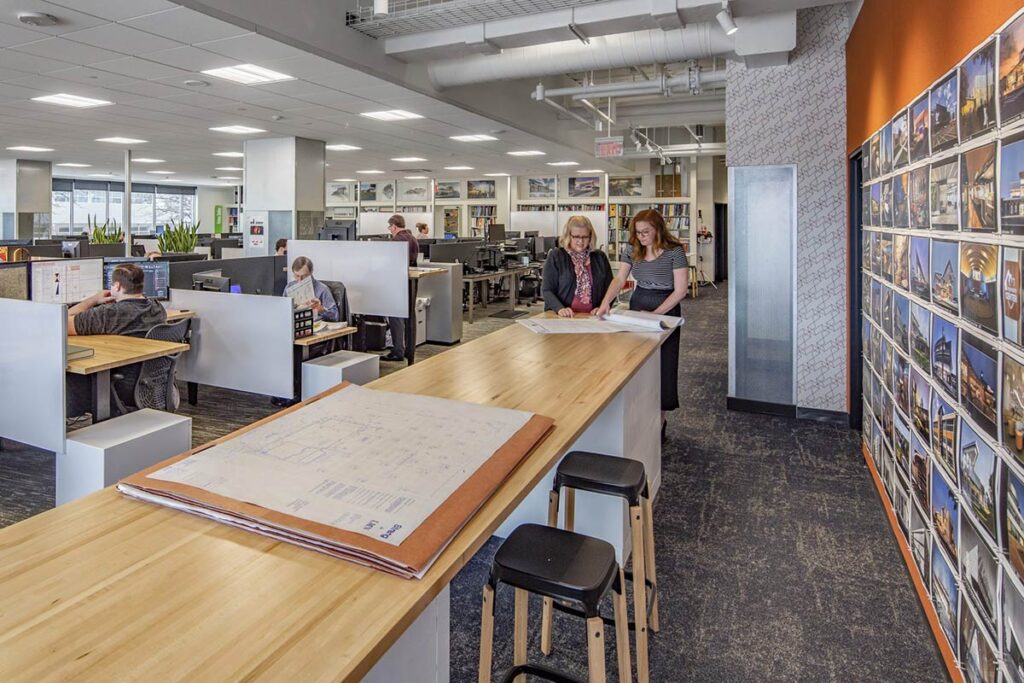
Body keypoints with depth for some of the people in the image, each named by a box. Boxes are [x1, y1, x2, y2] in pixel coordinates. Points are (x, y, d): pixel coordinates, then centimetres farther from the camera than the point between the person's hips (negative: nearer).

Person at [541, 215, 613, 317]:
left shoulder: (600, 257, 13)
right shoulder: (556, 256, 4)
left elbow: (609, 289, 15)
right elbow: (547, 290, 1)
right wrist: (560, 309, -15)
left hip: (591, 317, 3)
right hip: (561, 318, -3)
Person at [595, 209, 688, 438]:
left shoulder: (674, 252, -13)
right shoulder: (632, 250, 2)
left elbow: (680, 290, -14)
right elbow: (619, 279, 0)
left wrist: (655, 314, -21)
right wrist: (605, 302, -18)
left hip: (666, 309, -4)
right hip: (637, 306, 5)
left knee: (663, 366, 1)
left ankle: (660, 421, 14)